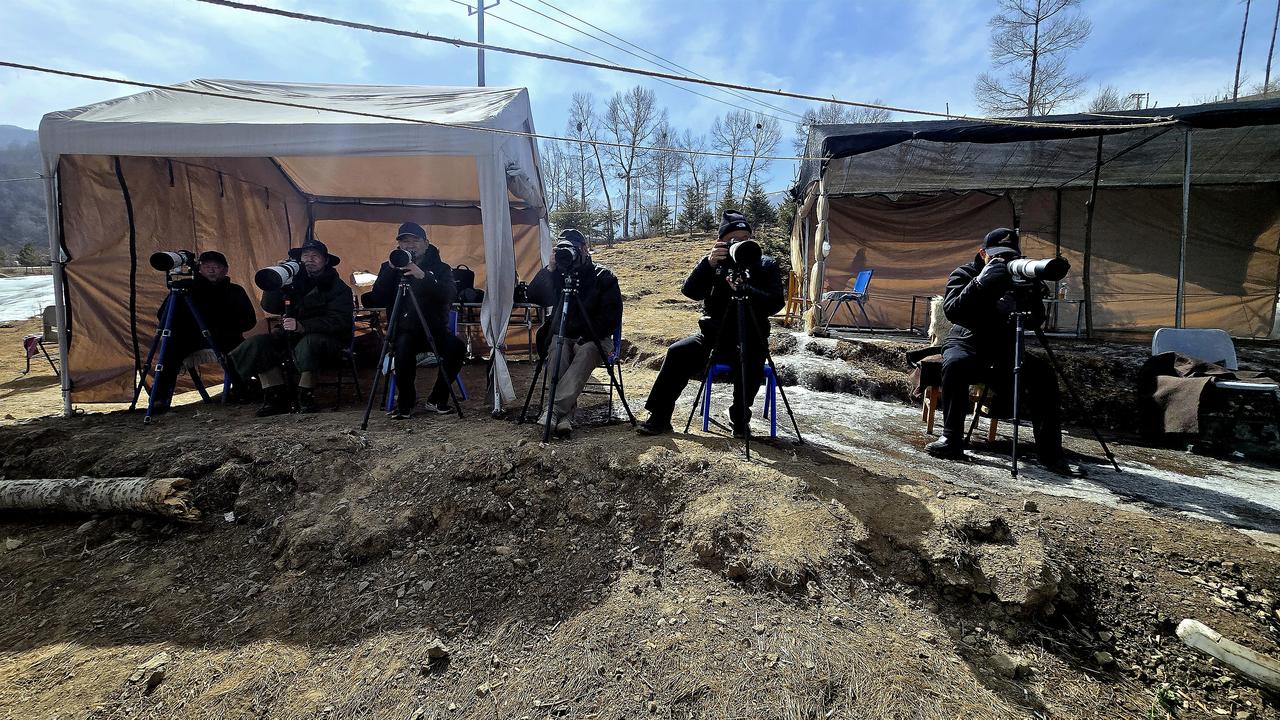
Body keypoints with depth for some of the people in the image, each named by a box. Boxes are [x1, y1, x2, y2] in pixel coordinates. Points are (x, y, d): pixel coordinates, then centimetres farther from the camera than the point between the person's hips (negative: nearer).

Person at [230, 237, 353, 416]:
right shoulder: (294, 280, 13)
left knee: (307, 343, -37)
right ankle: (277, 399, -11)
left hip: (328, 337, -6)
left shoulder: (339, 288, -3)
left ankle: (306, 397, -22)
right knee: (256, 344, -16)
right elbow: (269, 306, 4)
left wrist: (301, 326, -28)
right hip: (291, 336, 6)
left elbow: (337, 322, -16)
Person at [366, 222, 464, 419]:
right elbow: (376, 300, -3)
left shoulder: (440, 268, 8)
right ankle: (405, 403, -12)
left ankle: (437, 400, -9)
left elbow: (450, 295, -13)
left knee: (457, 347, -29)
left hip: (435, 329, 1)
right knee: (404, 347, -34)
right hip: (404, 330, 0)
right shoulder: (390, 268, 11)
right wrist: (391, 268, -10)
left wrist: (423, 276, -25)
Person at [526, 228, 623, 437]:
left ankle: (554, 408, -41)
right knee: (556, 348, -31)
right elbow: (533, 297, -3)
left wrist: (585, 337, -18)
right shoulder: (558, 275, 11)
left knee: (585, 353, -35)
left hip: (592, 338, -2)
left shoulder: (604, 277, 1)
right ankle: (566, 413, -34)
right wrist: (549, 269, -13)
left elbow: (612, 317, -7)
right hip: (562, 335, 3)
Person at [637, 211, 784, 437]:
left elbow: (776, 303, -10)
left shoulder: (766, 265, 4)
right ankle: (659, 417, -13)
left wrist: (744, 289, -25)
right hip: (714, 334, 2)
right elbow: (690, 291, -8)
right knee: (678, 352, -21)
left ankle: (739, 420, -7)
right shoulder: (714, 262, 9)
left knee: (750, 365, -33)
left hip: (750, 337, -2)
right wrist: (708, 264, -24)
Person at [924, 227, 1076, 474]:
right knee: (955, 364, -36)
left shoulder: (1018, 276, 6)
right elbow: (951, 311, -22)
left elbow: (1034, 323, -4)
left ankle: (1049, 452, -14)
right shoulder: (964, 274, -2)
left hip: (1004, 348, 4)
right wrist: (981, 282, -32)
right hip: (967, 343, -3)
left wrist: (1034, 294, -23)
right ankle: (951, 439, -30)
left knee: (1044, 374, -21)